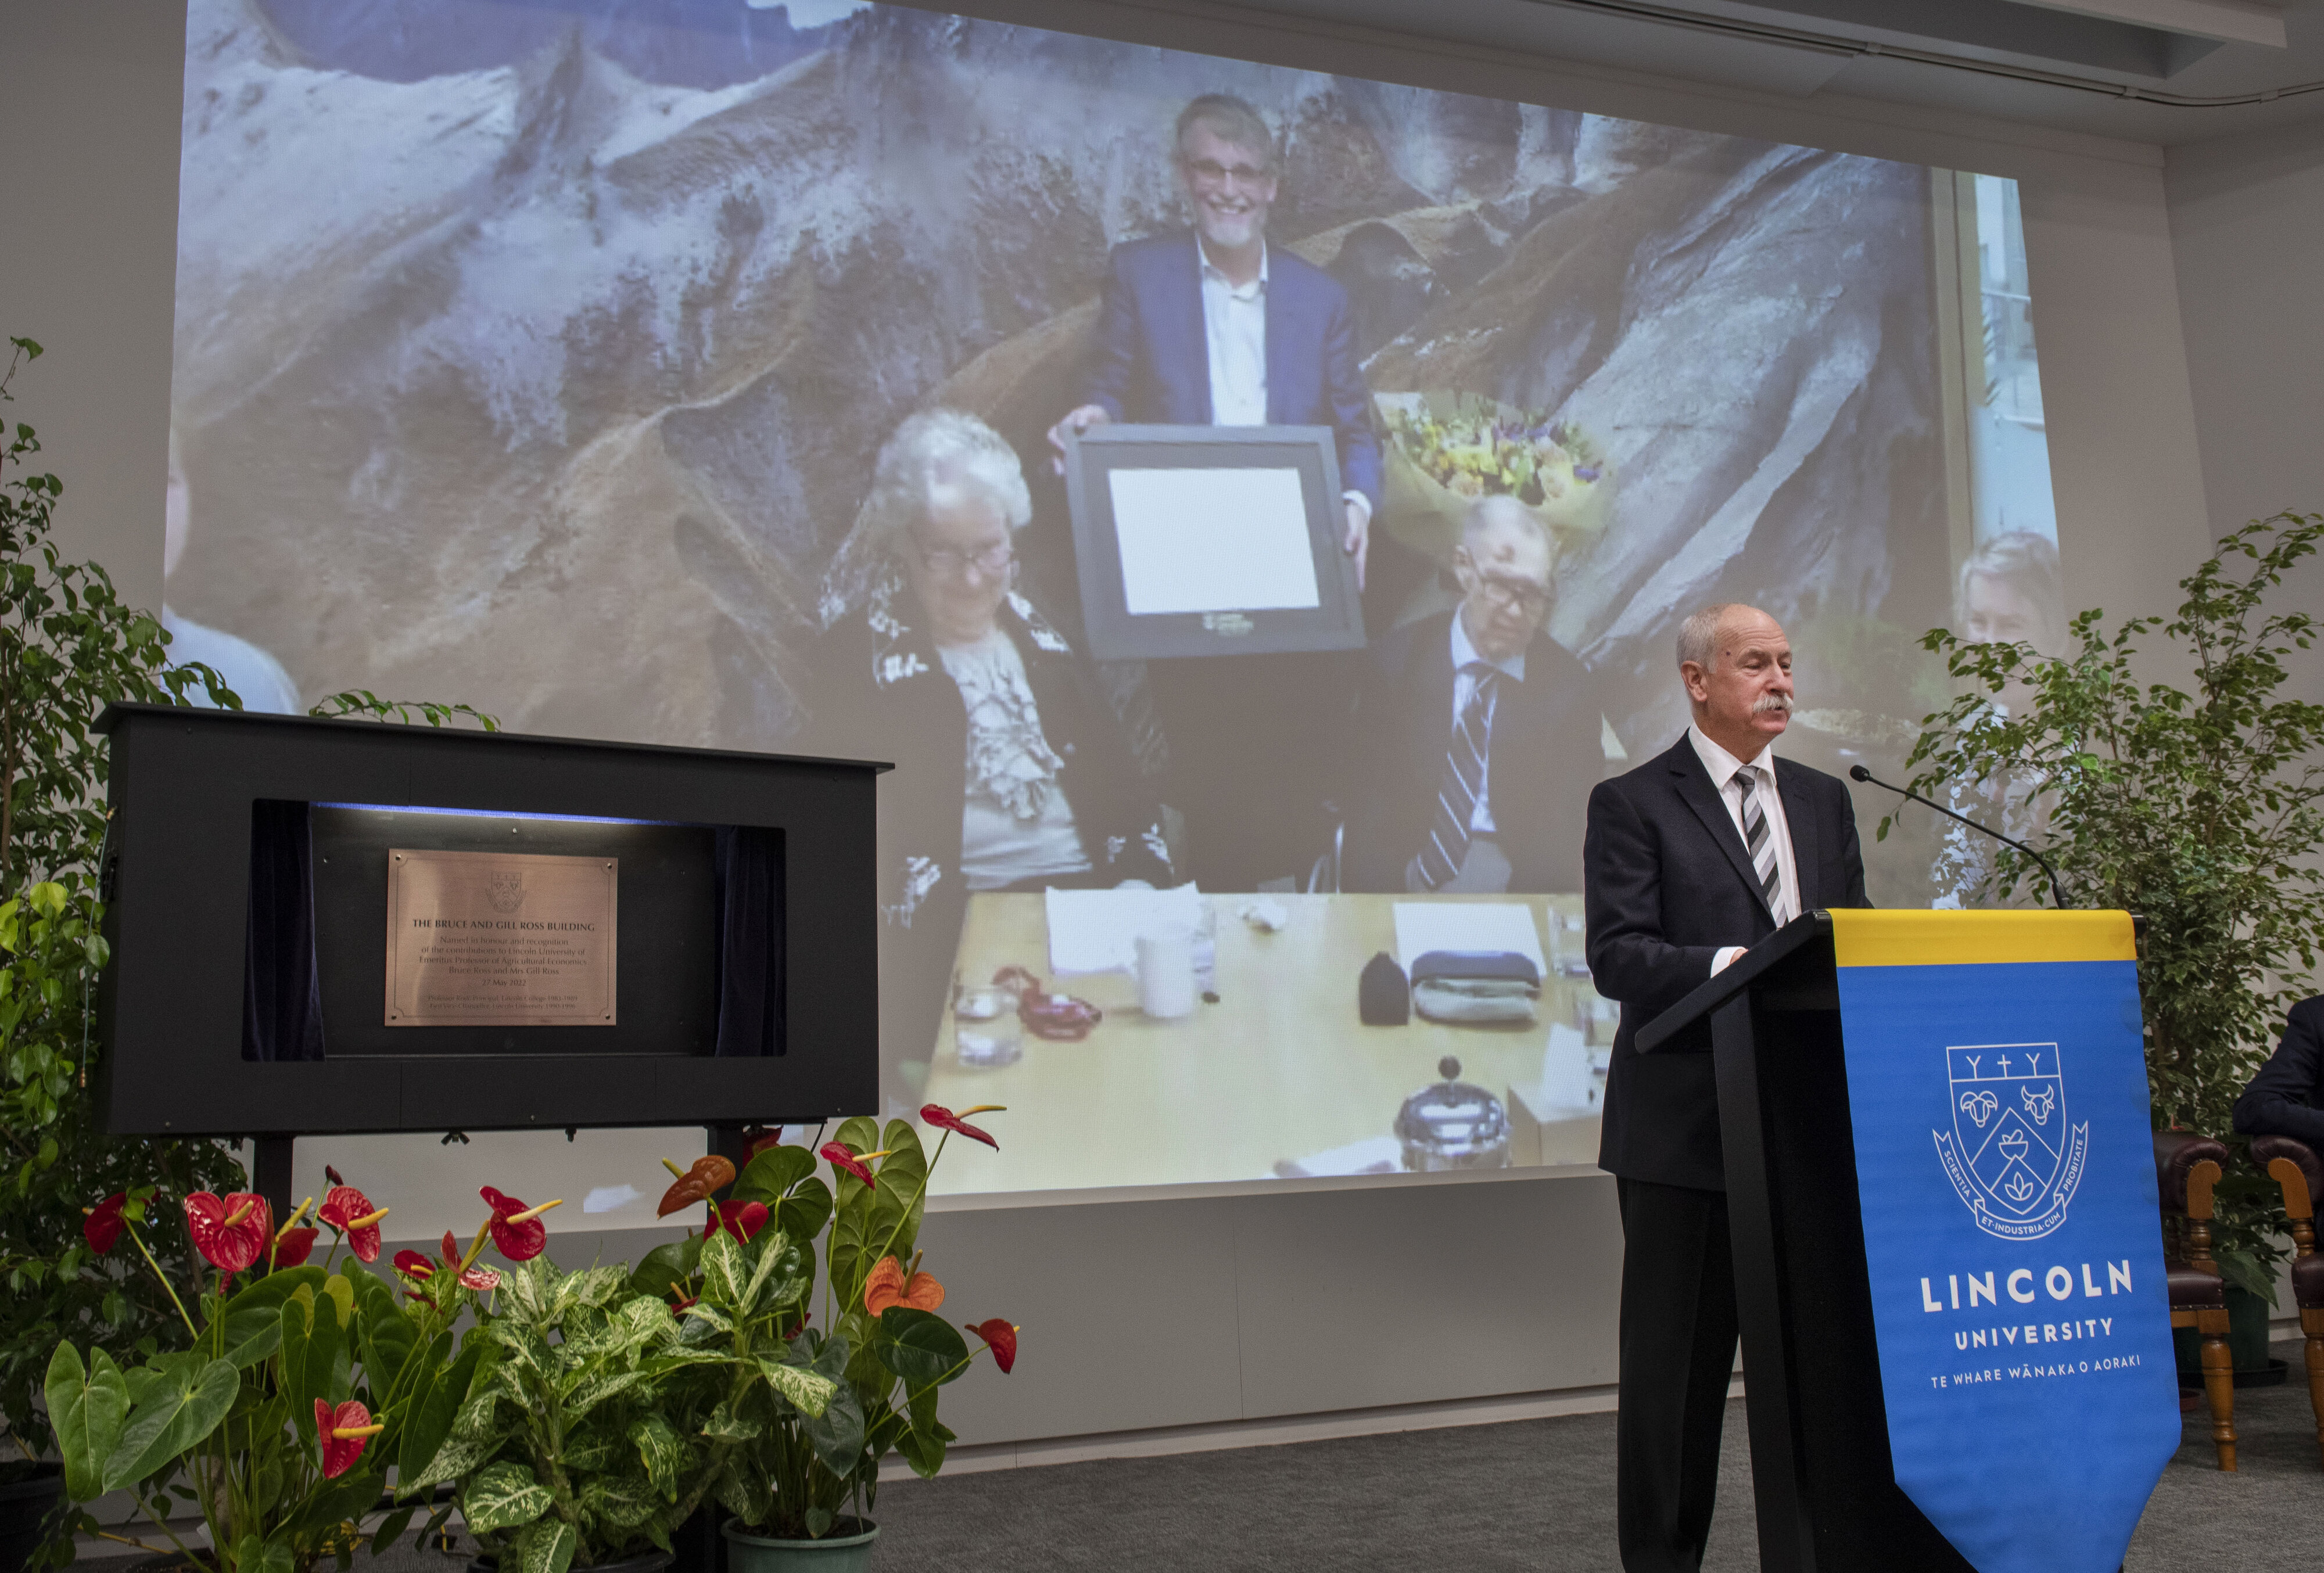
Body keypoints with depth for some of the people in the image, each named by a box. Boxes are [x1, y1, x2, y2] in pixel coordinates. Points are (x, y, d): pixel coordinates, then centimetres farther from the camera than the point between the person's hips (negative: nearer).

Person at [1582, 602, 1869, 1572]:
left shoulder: (1823, 801, 16)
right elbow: (1616, 955, -12)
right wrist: (1732, 965, -25)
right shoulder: (1632, 803, -2)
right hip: (1684, 1123, -5)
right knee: (1676, 1361, 4)